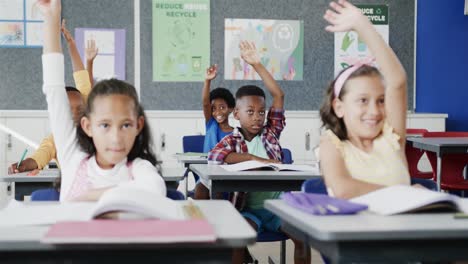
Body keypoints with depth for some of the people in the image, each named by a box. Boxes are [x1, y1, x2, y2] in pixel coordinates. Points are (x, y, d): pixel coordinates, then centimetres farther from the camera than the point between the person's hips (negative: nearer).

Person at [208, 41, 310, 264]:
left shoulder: (271, 132, 8)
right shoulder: (231, 140, 1)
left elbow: (279, 95, 3)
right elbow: (213, 157, -22)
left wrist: (257, 64, -1)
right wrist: (254, 158, -26)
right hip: (248, 209, -2)